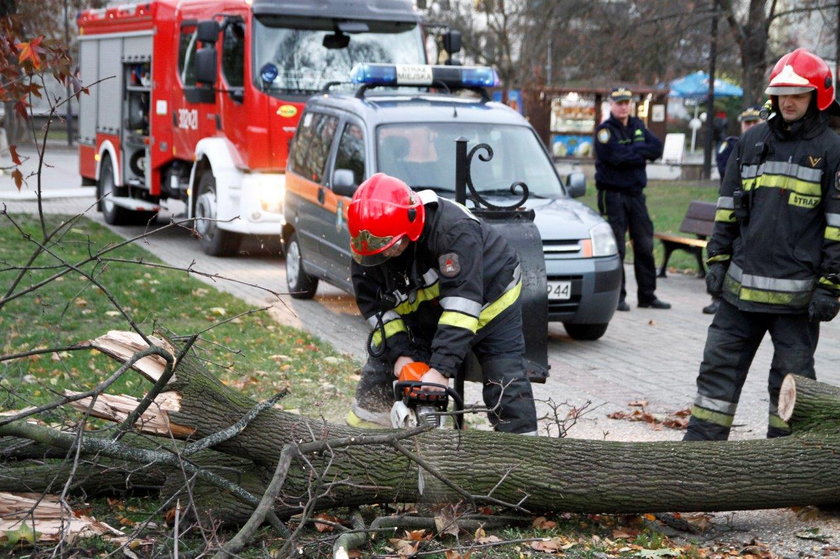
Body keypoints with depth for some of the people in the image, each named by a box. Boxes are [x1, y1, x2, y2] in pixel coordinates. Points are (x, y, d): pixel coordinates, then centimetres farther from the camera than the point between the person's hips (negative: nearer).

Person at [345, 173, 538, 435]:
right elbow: (374, 305, -13)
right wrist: (400, 353, -26)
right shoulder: (367, 249, -21)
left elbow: (462, 301, -43)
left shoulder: (453, 229, -40)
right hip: (422, 313, 5)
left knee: (507, 383, -9)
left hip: (489, 298, -5)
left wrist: (441, 369, -47)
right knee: (383, 364, 0)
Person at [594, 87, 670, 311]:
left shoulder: (638, 126, 13)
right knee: (616, 248, -5)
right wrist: (641, 153, -7)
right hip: (613, 194, -6)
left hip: (636, 194, 6)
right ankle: (617, 296, 2)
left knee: (645, 246, 8)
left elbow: (657, 148, 1)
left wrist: (633, 150, -10)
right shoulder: (605, 130, -6)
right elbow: (617, 157, -20)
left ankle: (647, 295, 16)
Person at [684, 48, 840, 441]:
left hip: (796, 292, -4)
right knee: (719, 366, 7)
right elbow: (727, 207, 15)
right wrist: (717, 258, 9)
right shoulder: (752, 141, 10)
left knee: (791, 380, 8)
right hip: (741, 287, 4)